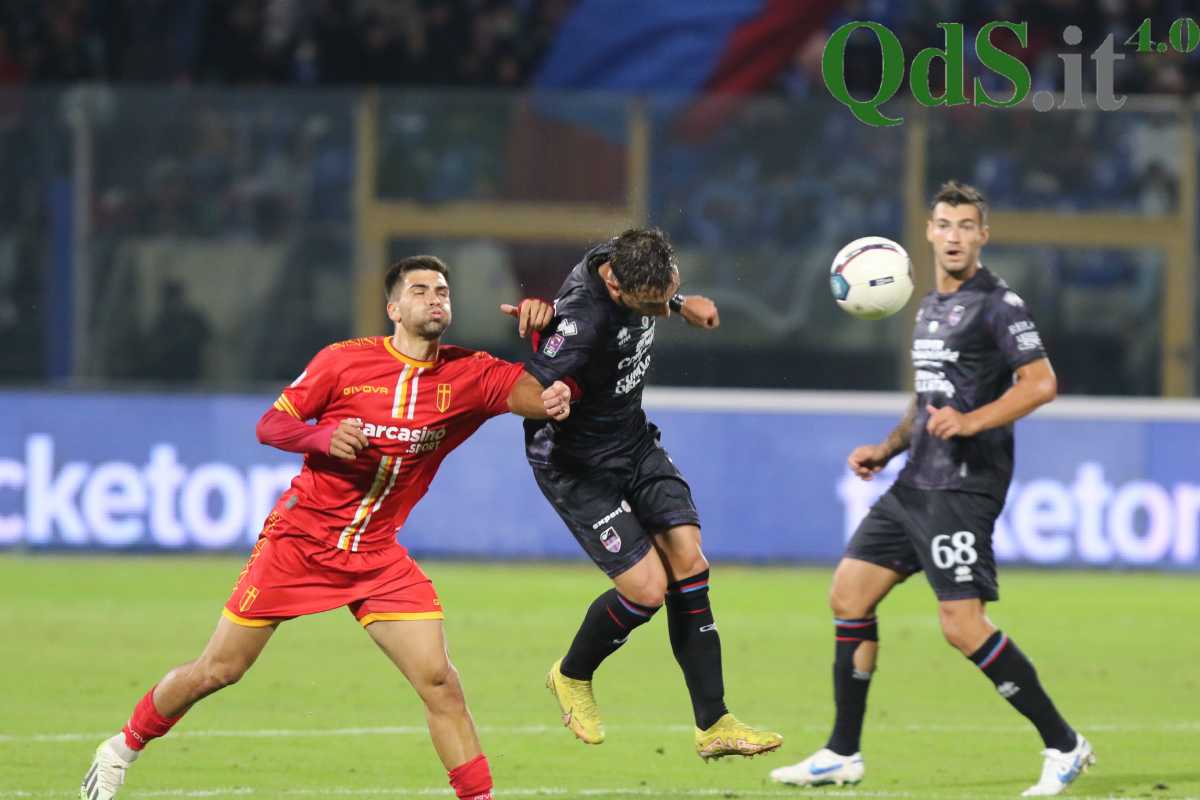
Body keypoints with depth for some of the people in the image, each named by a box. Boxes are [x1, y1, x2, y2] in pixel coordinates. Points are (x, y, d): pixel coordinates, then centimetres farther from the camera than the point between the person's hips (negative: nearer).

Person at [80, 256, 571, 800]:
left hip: (378, 559, 2)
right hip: (299, 541, -2)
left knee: (439, 681, -15)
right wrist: (324, 437, -25)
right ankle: (121, 751, 26)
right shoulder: (344, 361, -8)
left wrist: (537, 327, -26)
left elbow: (543, 397, -10)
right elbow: (270, 425, -4)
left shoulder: (469, 375, -3)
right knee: (216, 672, 4)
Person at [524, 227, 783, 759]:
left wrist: (683, 305, 15)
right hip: (578, 465, -8)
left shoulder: (627, 264, -8)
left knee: (689, 563, -2)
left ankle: (713, 725, 3)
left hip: (633, 441, 8)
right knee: (648, 587, -12)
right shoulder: (582, 320, -35)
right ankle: (571, 677, 20)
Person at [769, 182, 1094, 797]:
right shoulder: (930, 308, 18)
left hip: (963, 487, -9)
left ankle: (1064, 747, -4)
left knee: (962, 627, -15)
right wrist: (887, 448, 16)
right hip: (915, 484, 9)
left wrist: (969, 423, -26)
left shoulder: (997, 303, -9)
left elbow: (1041, 383, -17)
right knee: (849, 596, 7)